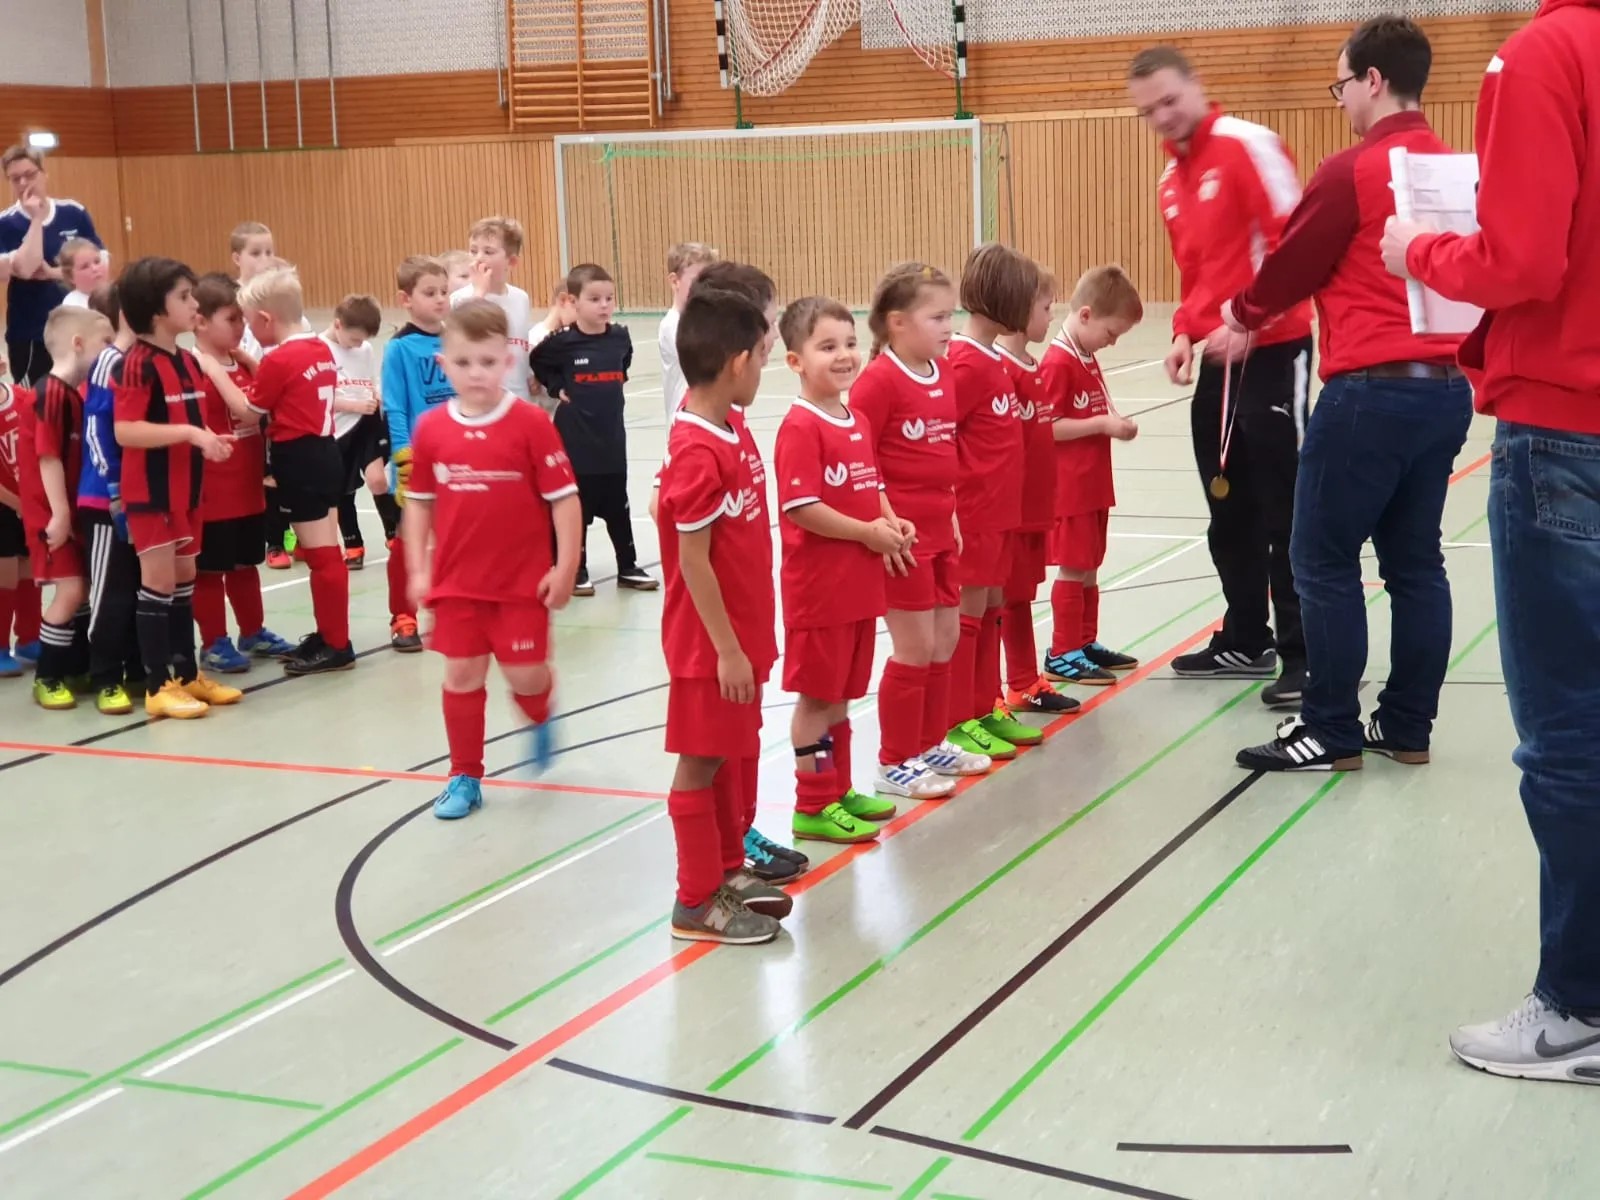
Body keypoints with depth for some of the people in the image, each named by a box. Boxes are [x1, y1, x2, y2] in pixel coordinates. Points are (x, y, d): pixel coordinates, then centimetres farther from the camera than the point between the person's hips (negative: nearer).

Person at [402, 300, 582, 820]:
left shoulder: (530, 422, -12)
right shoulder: (431, 429, -2)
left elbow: (564, 497, -9)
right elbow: (419, 502, 8)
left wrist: (565, 567, -11)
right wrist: (418, 569, 3)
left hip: (523, 580, -3)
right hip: (457, 580, 3)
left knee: (524, 674, 2)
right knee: (461, 675, 7)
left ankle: (540, 718, 38)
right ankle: (465, 776, 21)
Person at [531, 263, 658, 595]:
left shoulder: (620, 337, -1)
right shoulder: (562, 342, -13)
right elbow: (538, 363, 4)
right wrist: (557, 389, -4)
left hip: (612, 437, 4)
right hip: (575, 440, -4)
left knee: (618, 507, 13)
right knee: (576, 508, 5)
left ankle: (628, 568, 24)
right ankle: (576, 570, 16)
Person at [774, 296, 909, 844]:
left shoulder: (858, 422, 10)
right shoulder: (800, 428, -17)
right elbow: (798, 507, -23)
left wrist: (893, 522, 1)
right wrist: (868, 532, -17)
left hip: (859, 583, 8)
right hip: (818, 586, -8)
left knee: (841, 693, 17)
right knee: (816, 696, 2)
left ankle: (839, 790, 29)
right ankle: (813, 806, 11)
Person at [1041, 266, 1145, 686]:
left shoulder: (1087, 359, 13)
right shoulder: (1058, 363, -17)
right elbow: (1048, 427, -21)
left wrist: (1114, 422, 3)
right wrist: (1103, 424, -20)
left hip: (1093, 485, 9)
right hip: (1070, 488, -9)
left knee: (1090, 568, 15)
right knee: (1072, 569, -3)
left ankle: (1086, 643, 25)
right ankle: (1062, 654, 5)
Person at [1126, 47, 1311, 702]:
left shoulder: (1246, 144, -10)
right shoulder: (1170, 182, 15)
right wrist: (1185, 334, 8)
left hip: (1272, 350, -8)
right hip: (1219, 358, 8)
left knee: (1283, 511, -6)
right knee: (1230, 510, 13)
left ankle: (1306, 654, 1)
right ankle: (1246, 641, 24)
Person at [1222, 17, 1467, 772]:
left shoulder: (1353, 171, -12)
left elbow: (1292, 267, -3)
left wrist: (1242, 315, 16)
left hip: (1371, 391, -8)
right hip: (1445, 387, 8)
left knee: (1323, 561, 1)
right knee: (1415, 561, 12)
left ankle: (1332, 733, 5)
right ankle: (1407, 727, 17)